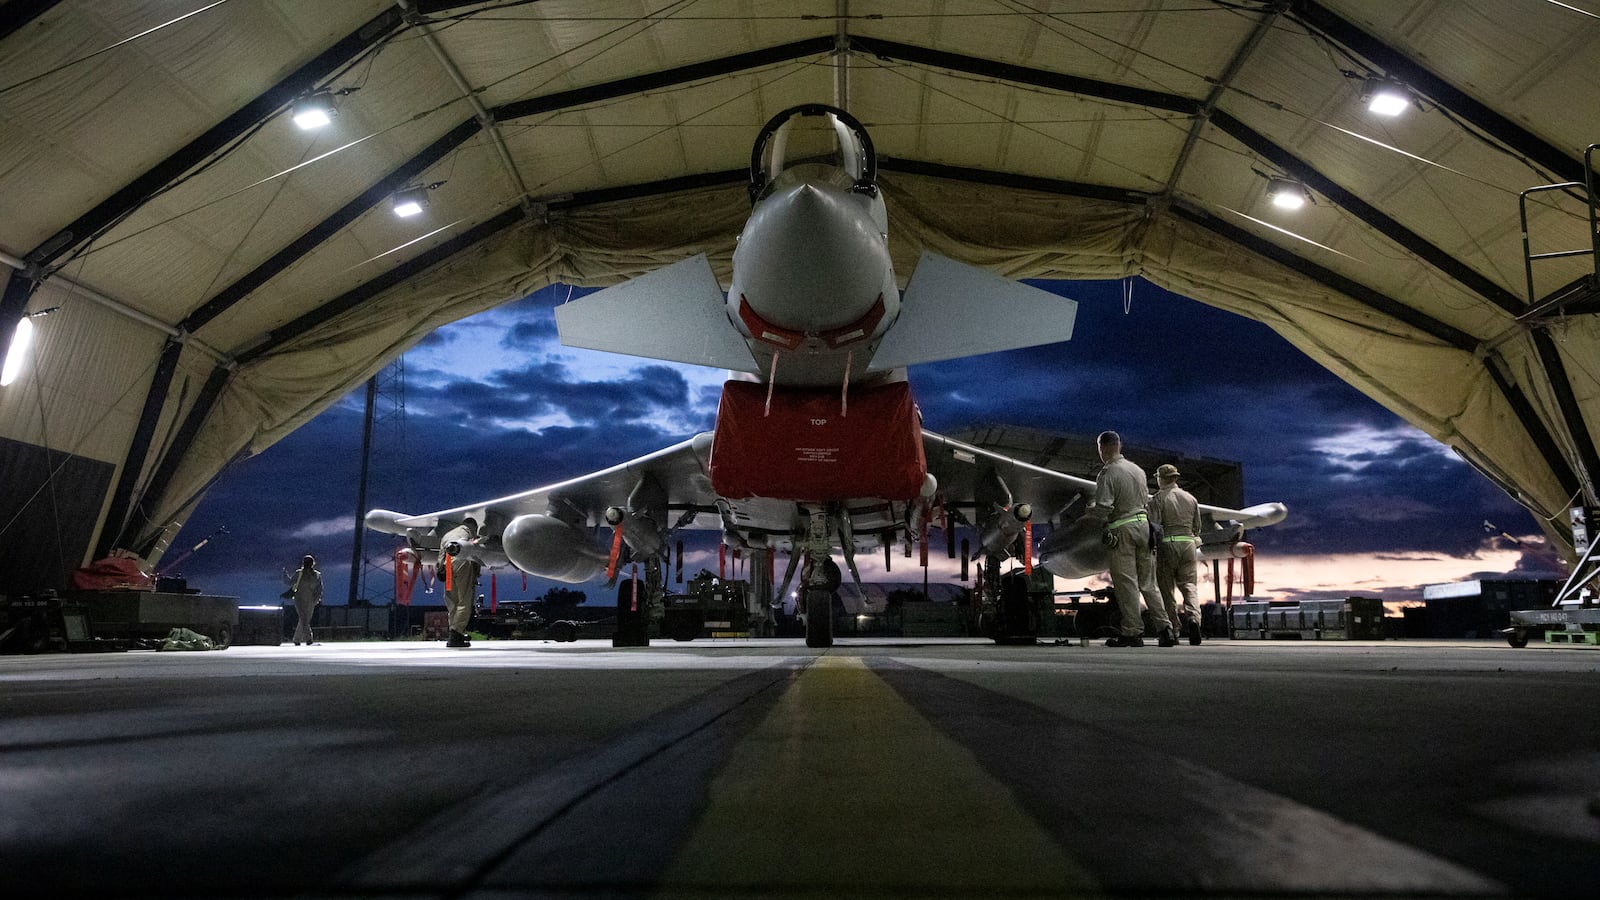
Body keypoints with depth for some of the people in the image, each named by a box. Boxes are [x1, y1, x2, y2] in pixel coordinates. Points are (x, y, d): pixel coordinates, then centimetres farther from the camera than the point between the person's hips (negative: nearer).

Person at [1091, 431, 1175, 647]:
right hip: (1143, 524, 7)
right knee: (1147, 582, 11)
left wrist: (1091, 508, 2)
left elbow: (1104, 508, -18)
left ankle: (1133, 632, 2)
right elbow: (1145, 499, 16)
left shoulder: (1107, 474, -12)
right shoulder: (1137, 469, 10)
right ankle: (1164, 628, 8)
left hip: (1122, 529, -7)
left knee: (1126, 582, -1)